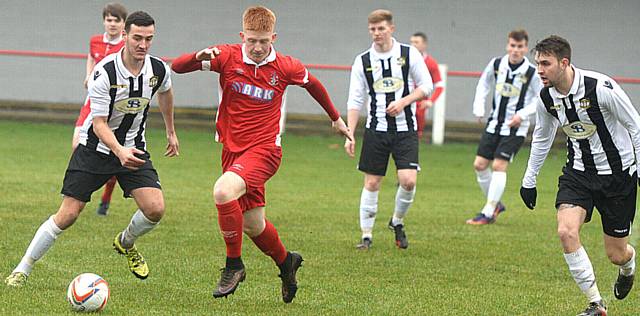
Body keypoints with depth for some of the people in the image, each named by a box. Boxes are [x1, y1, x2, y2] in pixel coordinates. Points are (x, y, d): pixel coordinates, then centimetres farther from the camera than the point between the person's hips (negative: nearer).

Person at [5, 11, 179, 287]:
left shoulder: (159, 70, -9)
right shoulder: (104, 73, -24)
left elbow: (165, 93, 18)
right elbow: (99, 125, -23)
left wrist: (171, 131, 28)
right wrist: (120, 152, -40)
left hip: (133, 149, 4)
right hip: (95, 147, -4)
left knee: (155, 209, -16)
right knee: (67, 215, -8)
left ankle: (126, 243, 18)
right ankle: (22, 270, 6)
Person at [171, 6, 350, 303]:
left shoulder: (285, 67, -6)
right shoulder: (228, 57, -6)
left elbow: (313, 84, 15)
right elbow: (177, 66, -10)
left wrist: (336, 119, 28)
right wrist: (200, 56, -32)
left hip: (264, 149, -3)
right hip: (232, 149, 4)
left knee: (223, 190, -30)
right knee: (253, 226, 10)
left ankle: (233, 265, -14)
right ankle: (285, 261, 41)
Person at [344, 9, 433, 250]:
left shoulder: (409, 54, -1)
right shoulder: (362, 61, 2)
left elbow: (426, 86, 3)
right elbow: (355, 101, 3)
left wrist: (404, 102, -13)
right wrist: (350, 135, -4)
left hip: (405, 129, -1)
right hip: (376, 129, 1)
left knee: (408, 181, -13)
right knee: (372, 183, 1)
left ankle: (397, 222, 14)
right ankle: (367, 235, 11)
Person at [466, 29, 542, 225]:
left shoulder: (532, 73, -12)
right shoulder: (496, 64, -2)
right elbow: (483, 84, 16)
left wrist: (523, 113, -16)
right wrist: (479, 108, 5)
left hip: (515, 127, -5)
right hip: (494, 124, 5)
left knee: (499, 165, -15)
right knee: (479, 165, 3)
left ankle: (488, 213, -11)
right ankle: (495, 204, 22)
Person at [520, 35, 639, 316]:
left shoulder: (602, 88, -23)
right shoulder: (546, 98, -6)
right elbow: (542, 138, 14)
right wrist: (529, 179, 19)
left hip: (617, 172, -4)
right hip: (578, 172, 4)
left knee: (616, 254, 4)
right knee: (566, 231, -21)